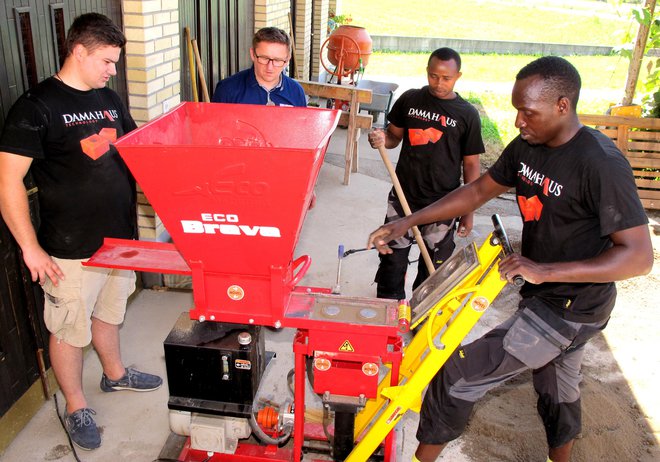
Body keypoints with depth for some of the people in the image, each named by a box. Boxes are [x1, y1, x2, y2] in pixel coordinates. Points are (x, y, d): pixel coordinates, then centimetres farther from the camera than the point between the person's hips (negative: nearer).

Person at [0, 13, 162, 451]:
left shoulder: (109, 99, 8)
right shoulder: (36, 106, -15)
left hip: (119, 236, 7)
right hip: (71, 249, -7)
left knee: (108, 313, 25)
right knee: (70, 329, 11)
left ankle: (115, 374, 47)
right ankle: (76, 407, 29)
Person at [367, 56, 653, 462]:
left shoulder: (602, 165, -26)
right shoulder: (526, 147, -2)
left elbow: (640, 256, -26)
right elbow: (479, 190, 6)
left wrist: (545, 271, -34)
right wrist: (407, 222, -1)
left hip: (572, 309, -8)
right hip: (545, 295, 8)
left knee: (458, 374, -8)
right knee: (558, 390, 27)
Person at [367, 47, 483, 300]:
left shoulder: (467, 114, -4)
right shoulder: (410, 99, 2)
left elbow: (471, 164, 0)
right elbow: (395, 135, 13)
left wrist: (468, 211, -2)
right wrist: (382, 139, -12)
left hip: (442, 205, -1)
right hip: (403, 197, 2)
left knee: (433, 267, 10)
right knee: (393, 259, 10)